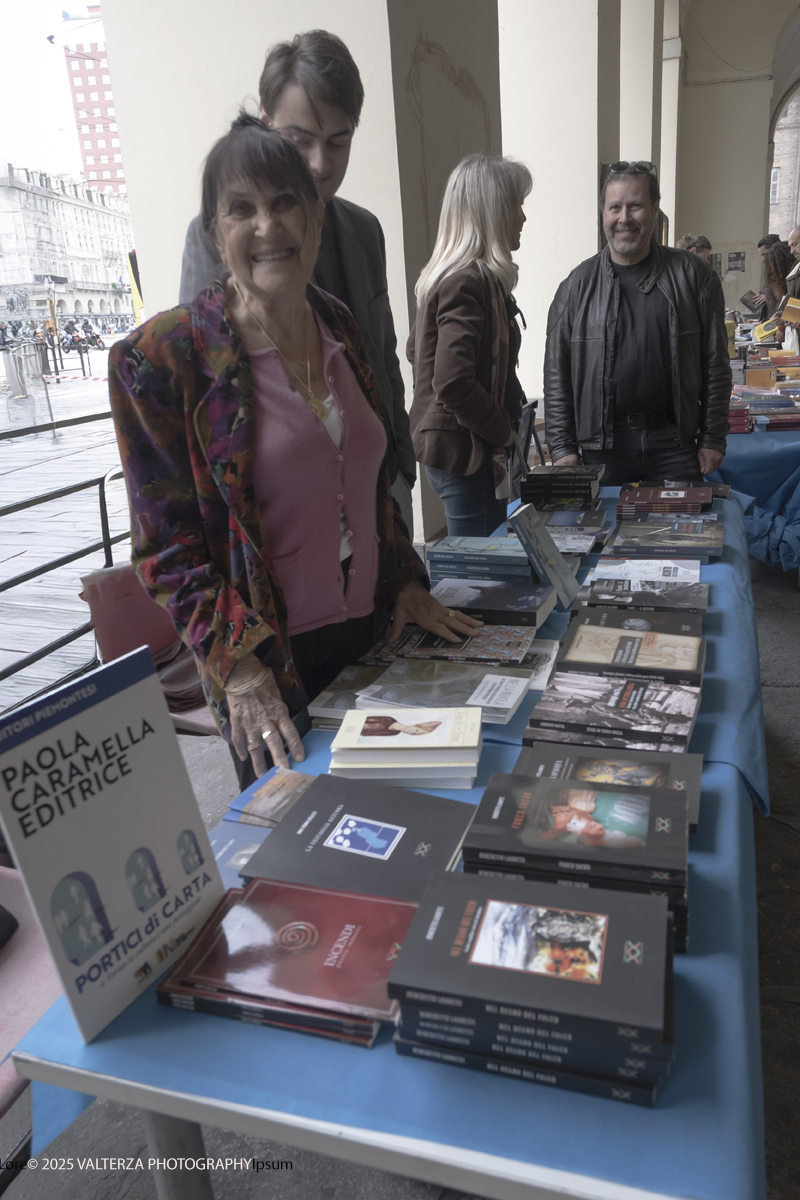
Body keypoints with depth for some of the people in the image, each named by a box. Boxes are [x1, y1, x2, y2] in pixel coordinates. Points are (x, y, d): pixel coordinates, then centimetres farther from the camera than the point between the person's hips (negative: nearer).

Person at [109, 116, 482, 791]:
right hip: (272, 664, -5)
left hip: (373, 633, 6)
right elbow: (166, 545, -13)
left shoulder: (338, 326, 5)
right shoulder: (161, 357, -14)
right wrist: (236, 667, -21)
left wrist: (407, 584, 7)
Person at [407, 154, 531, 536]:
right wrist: (503, 432, -12)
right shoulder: (468, 283, -18)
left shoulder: (446, 275, 11)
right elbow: (453, 383, -27)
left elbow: (416, 350, 21)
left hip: (449, 445, 10)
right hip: (468, 451, -10)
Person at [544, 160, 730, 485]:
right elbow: (556, 374, 3)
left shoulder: (693, 277, 4)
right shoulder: (577, 286, 3)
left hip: (675, 445, 1)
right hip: (601, 444, 0)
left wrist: (713, 440, 1)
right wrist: (562, 448, -3)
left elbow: (715, 365, 5)